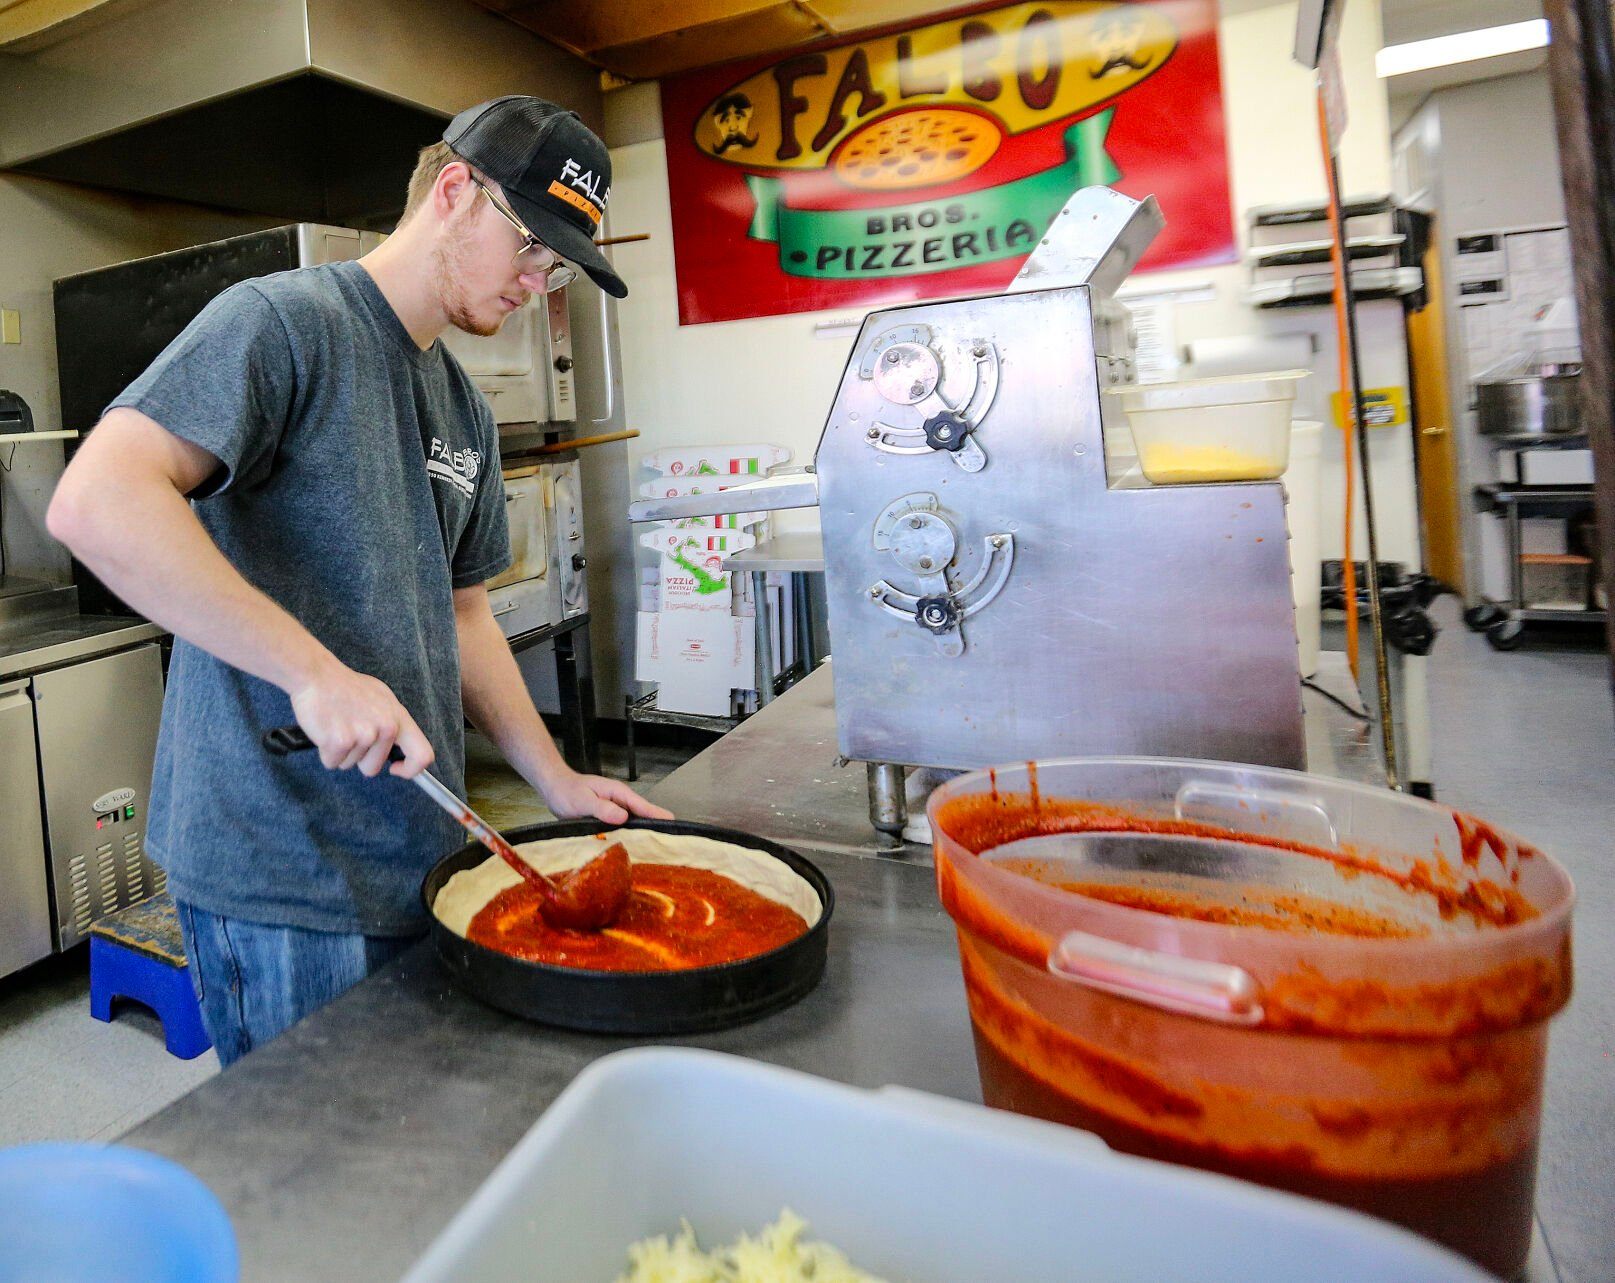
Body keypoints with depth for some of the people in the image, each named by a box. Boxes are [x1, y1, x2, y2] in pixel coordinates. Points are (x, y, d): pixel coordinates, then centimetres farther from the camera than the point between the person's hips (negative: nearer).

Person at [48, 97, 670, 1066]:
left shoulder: (466, 411, 14)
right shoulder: (284, 321, -11)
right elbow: (94, 503, -24)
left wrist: (556, 781, 9)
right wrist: (316, 671, -28)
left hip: (420, 860, 8)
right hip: (287, 880, -7)